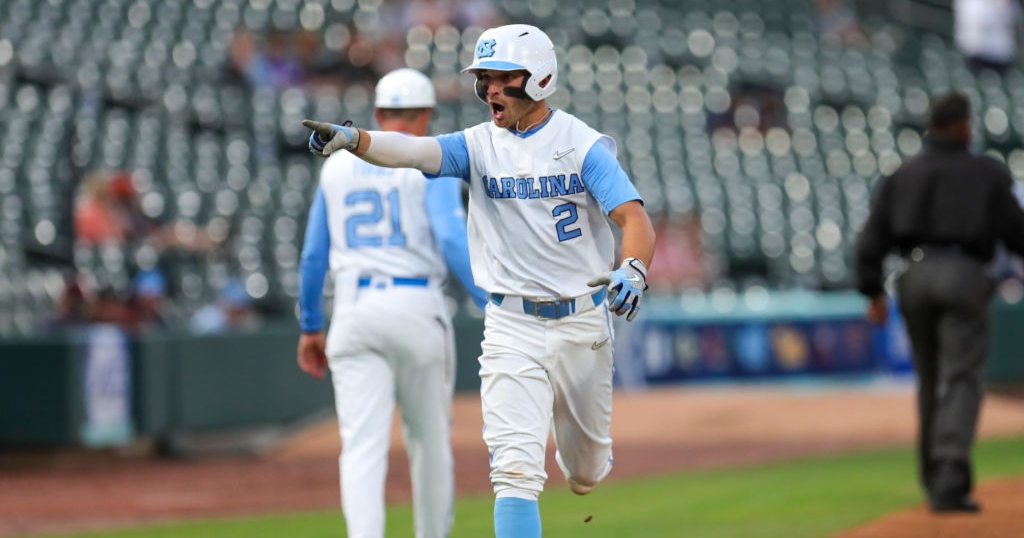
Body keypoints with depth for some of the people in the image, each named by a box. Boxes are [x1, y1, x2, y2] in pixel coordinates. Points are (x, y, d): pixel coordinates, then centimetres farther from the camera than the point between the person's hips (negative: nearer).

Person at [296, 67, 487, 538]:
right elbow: (452, 239, -14)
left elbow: (313, 254, 14)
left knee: (363, 445, -7)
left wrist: (310, 326, 23)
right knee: (429, 437, 15)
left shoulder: (338, 165, 14)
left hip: (354, 309, 2)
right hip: (416, 305, -2)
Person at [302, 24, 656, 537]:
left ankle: (584, 456, 52)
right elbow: (412, 151, -18)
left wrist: (633, 269, -37)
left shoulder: (583, 144, -5)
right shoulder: (479, 145, 0)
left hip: (583, 321, 0)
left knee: (586, 474, 15)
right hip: (512, 327, 0)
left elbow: (635, 219, -15)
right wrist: (351, 139, -39)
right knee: (516, 468, -14)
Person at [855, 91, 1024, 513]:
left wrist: (872, 291, 6)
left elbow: (872, 237, 5)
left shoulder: (901, 176, 13)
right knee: (960, 380, -10)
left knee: (930, 381, 18)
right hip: (963, 277, -4)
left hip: (914, 276, 4)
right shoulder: (987, 173, 4)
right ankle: (950, 481, -27)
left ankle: (935, 481, 23)